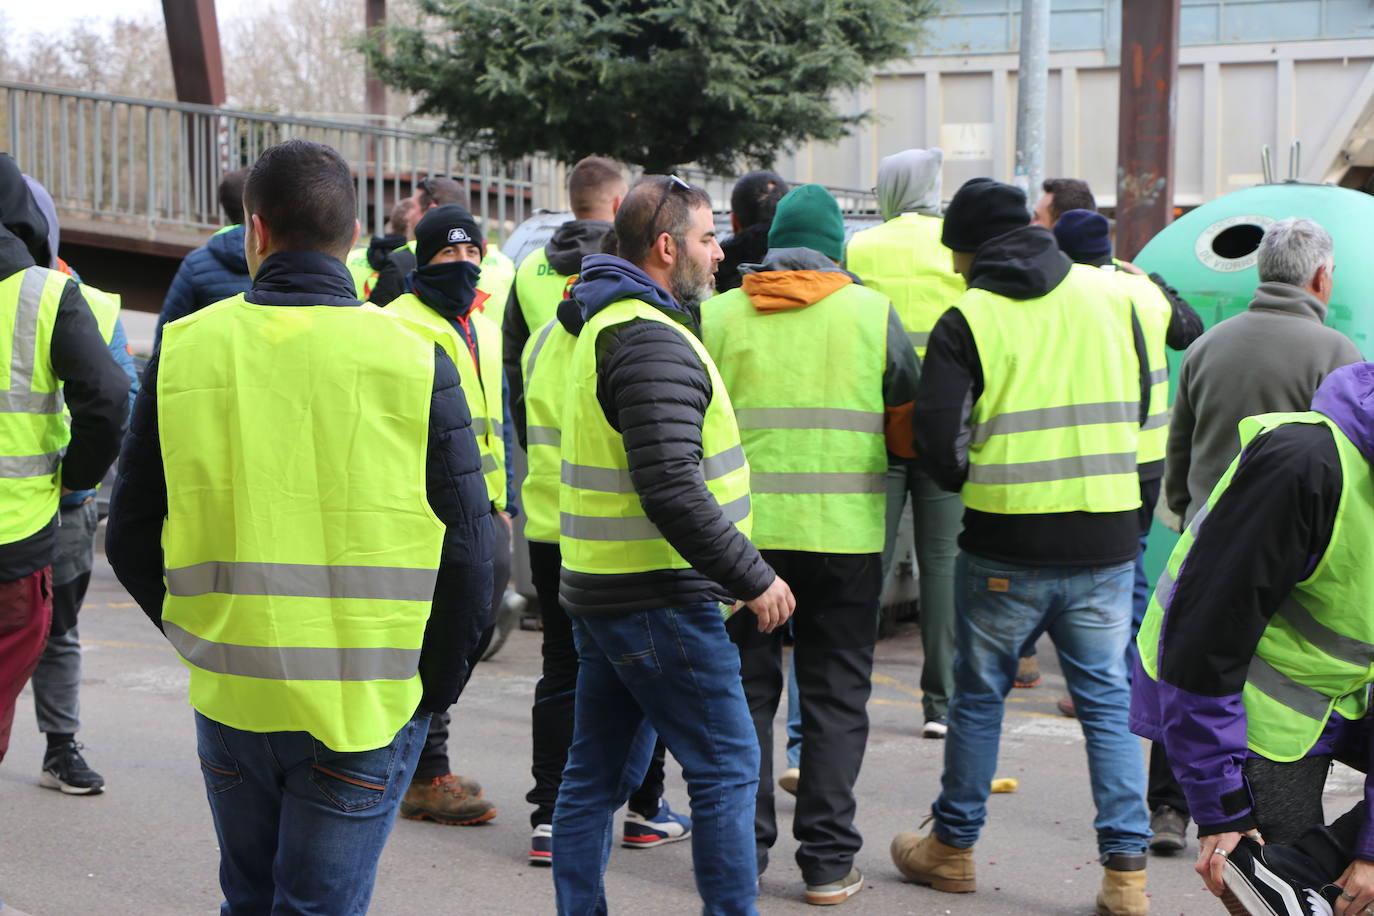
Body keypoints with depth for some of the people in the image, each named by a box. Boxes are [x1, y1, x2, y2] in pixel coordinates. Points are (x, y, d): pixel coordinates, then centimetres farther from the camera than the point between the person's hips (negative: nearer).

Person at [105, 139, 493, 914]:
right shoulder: (414, 361, -8)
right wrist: (435, 686, 5)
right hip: (367, 705, -2)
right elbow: (466, 551, -8)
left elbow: (133, 540, 4)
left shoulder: (185, 351, -2)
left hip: (228, 700, 3)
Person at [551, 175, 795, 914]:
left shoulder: (608, 325, 17)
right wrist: (754, 579, -19)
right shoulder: (651, 340, -17)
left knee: (598, 773, 12)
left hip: (600, 592, 10)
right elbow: (672, 489, -25)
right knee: (727, 766, -2)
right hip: (657, 600, -10)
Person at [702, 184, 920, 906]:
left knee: (746, 691, 12)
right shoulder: (871, 312, 0)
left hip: (743, 533, 1)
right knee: (835, 697, 7)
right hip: (844, 535, -1)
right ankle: (828, 863, 7)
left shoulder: (717, 316, 1)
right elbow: (909, 430, 7)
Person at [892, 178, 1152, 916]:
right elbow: (1137, 410, 13)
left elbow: (937, 443, -11)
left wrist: (971, 481, 8)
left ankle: (953, 848, 26)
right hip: (1106, 544, 3)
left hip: (1005, 548, -2)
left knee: (979, 696, 14)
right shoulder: (1111, 296, 4)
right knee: (1107, 702, 9)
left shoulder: (966, 320, -7)